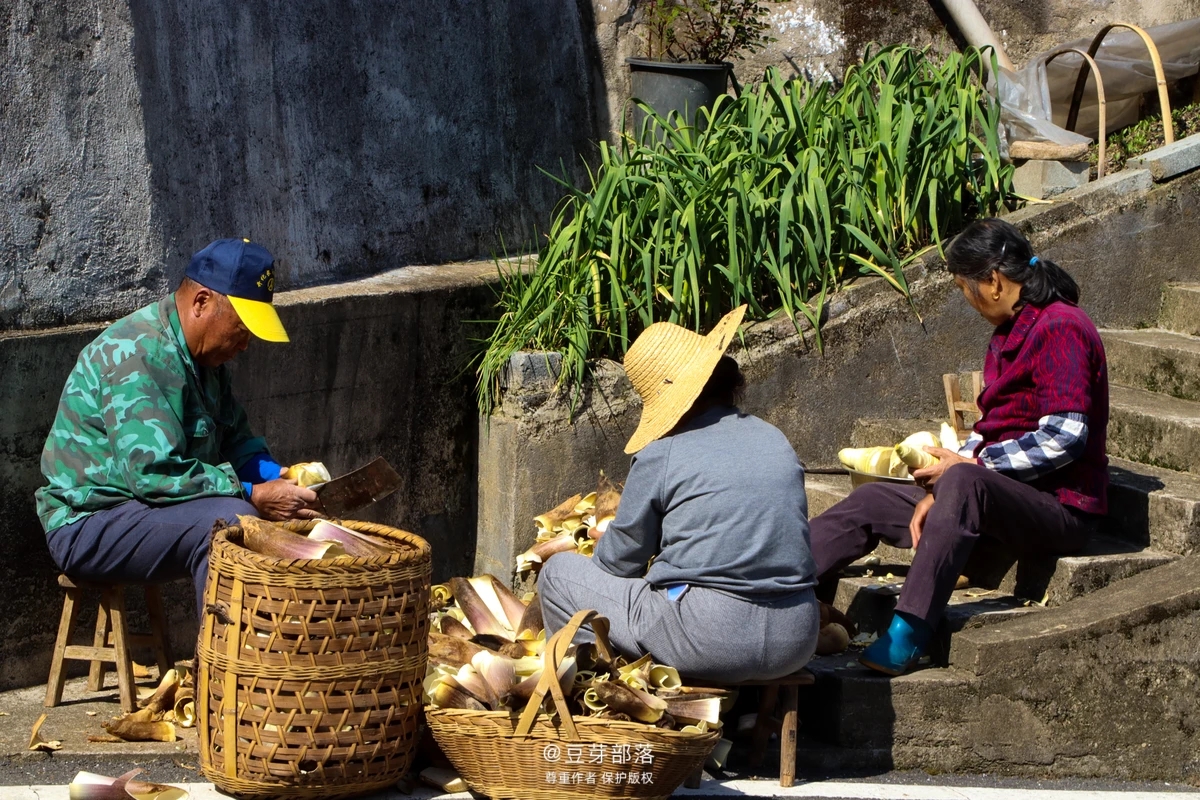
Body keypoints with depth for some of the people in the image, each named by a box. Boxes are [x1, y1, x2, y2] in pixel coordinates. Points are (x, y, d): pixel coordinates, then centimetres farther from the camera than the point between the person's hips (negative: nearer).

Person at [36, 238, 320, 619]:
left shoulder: (203, 355, 10)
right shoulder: (139, 356, -22)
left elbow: (235, 439, 17)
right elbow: (153, 473, -29)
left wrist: (277, 477, -4)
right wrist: (251, 495, -25)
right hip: (90, 526, -10)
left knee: (288, 515, 2)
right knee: (230, 518, -31)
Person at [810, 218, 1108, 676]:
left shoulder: (1060, 329, -14)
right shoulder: (1010, 332, 17)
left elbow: (1065, 437, -23)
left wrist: (970, 465, -16)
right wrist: (936, 492, 2)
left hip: (1058, 506, -10)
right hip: (998, 495, 10)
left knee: (963, 483, -39)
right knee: (870, 502, 4)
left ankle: (906, 638, -46)